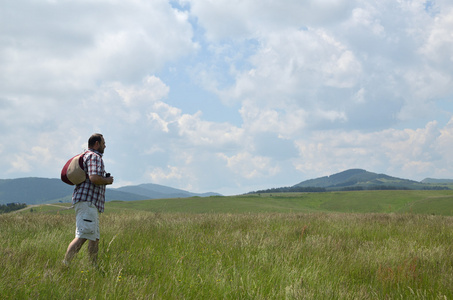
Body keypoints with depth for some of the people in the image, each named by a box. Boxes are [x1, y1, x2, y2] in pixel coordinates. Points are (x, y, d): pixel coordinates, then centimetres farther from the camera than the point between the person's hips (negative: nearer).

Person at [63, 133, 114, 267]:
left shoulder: (85, 156, 25)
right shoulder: (94, 157, -7)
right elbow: (94, 178, -22)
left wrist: (104, 180, 21)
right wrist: (107, 180, -3)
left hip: (91, 204, 11)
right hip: (87, 202, -11)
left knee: (94, 238, 9)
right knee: (83, 236, -17)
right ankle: (64, 264, -21)